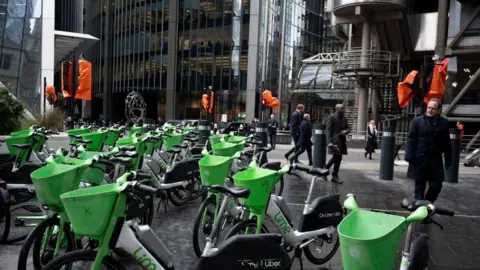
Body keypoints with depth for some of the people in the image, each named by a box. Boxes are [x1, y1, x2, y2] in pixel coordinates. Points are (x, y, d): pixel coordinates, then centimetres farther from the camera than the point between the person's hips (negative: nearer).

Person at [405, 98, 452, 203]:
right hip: (420, 160, -2)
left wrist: (448, 158, 7)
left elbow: (446, 143, 8)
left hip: (436, 161, 3)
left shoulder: (444, 123, 6)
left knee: (436, 186, 4)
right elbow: (411, 139, -5)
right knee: (419, 186, 6)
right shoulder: (417, 121, -2)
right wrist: (409, 156, -13)